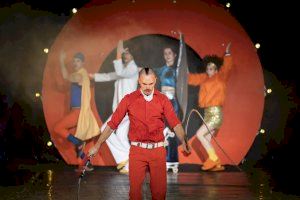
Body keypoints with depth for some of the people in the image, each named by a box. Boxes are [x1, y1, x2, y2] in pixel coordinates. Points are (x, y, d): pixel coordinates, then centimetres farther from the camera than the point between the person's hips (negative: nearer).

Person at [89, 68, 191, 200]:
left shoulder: (163, 100, 3)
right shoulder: (129, 99, 1)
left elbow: (175, 123, -4)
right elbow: (112, 124, 1)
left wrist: (184, 141, -19)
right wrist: (97, 145, -2)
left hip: (158, 150, 1)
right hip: (137, 150, -1)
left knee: (159, 189, 4)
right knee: (135, 188, 0)